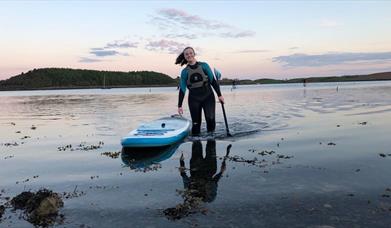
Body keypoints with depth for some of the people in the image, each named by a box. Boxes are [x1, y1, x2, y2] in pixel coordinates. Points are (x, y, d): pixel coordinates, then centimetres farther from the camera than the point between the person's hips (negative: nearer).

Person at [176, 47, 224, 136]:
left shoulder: (204, 65, 3)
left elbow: (213, 80, 4)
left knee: (210, 119, -16)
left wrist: (219, 95, 0)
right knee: (196, 123, 0)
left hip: (208, 96, -1)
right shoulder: (184, 71, 4)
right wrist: (180, 105, 1)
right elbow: (182, 89, 5)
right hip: (194, 99, 1)